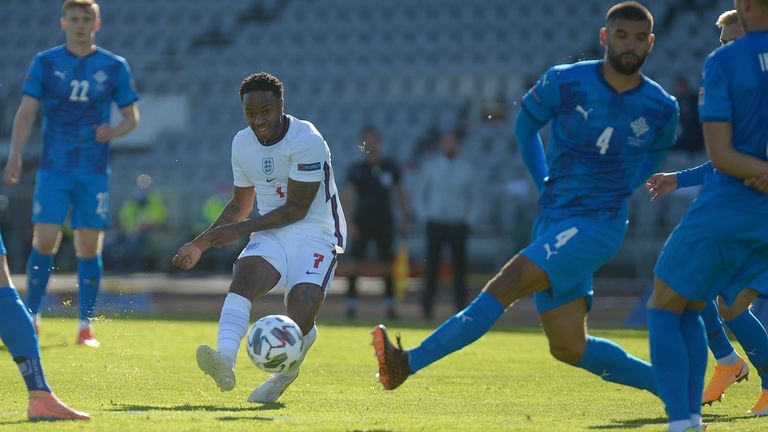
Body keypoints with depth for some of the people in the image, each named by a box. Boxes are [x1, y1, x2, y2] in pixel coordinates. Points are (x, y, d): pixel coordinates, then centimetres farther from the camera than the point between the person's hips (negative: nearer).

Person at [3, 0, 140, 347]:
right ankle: (31, 317, 5)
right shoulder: (45, 63, 3)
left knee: (89, 247, 0)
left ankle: (86, 326, 7)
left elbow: (132, 117, 10)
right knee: (44, 242, -8)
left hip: (95, 173, 1)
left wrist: (113, 132, -12)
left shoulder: (115, 67, 5)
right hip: (53, 170, -1)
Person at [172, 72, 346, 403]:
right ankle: (225, 359, -49)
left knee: (300, 317, -25)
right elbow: (240, 205, 21)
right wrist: (201, 243, 16)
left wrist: (238, 229, -15)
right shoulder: (242, 144, 7)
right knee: (244, 275, -29)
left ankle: (286, 371, 7)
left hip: (316, 234, -5)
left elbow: (296, 209, -16)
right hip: (271, 234, 5)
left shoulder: (308, 142, -16)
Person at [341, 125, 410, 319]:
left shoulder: (390, 167, 7)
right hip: (362, 221, -1)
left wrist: (405, 218, 7)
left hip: (384, 221, 1)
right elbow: (347, 197, -2)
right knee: (356, 261, -7)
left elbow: (400, 193, 14)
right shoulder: (357, 169, 1)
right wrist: (350, 223, -12)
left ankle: (390, 304, 8)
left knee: (387, 263, 1)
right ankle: (351, 303, -3)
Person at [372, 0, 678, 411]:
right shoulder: (564, 83, -1)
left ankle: (410, 362, -27)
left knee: (508, 283, -23)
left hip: (597, 226, -4)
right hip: (552, 221, 4)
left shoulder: (661, 108, -1)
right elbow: (526, 121, 18)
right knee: (570, 348, 0)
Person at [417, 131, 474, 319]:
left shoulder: (467, 169, 6)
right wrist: (427, 216, 4)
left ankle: (461, 310, -2)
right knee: (431, 268, -1)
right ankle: (427, 306, 9)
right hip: (435, 224, 0)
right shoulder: (430, 167, 5)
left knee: (459, 269, -4)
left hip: (457, 225, 0)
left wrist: (465, 218, 7)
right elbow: (422, 195, 13)